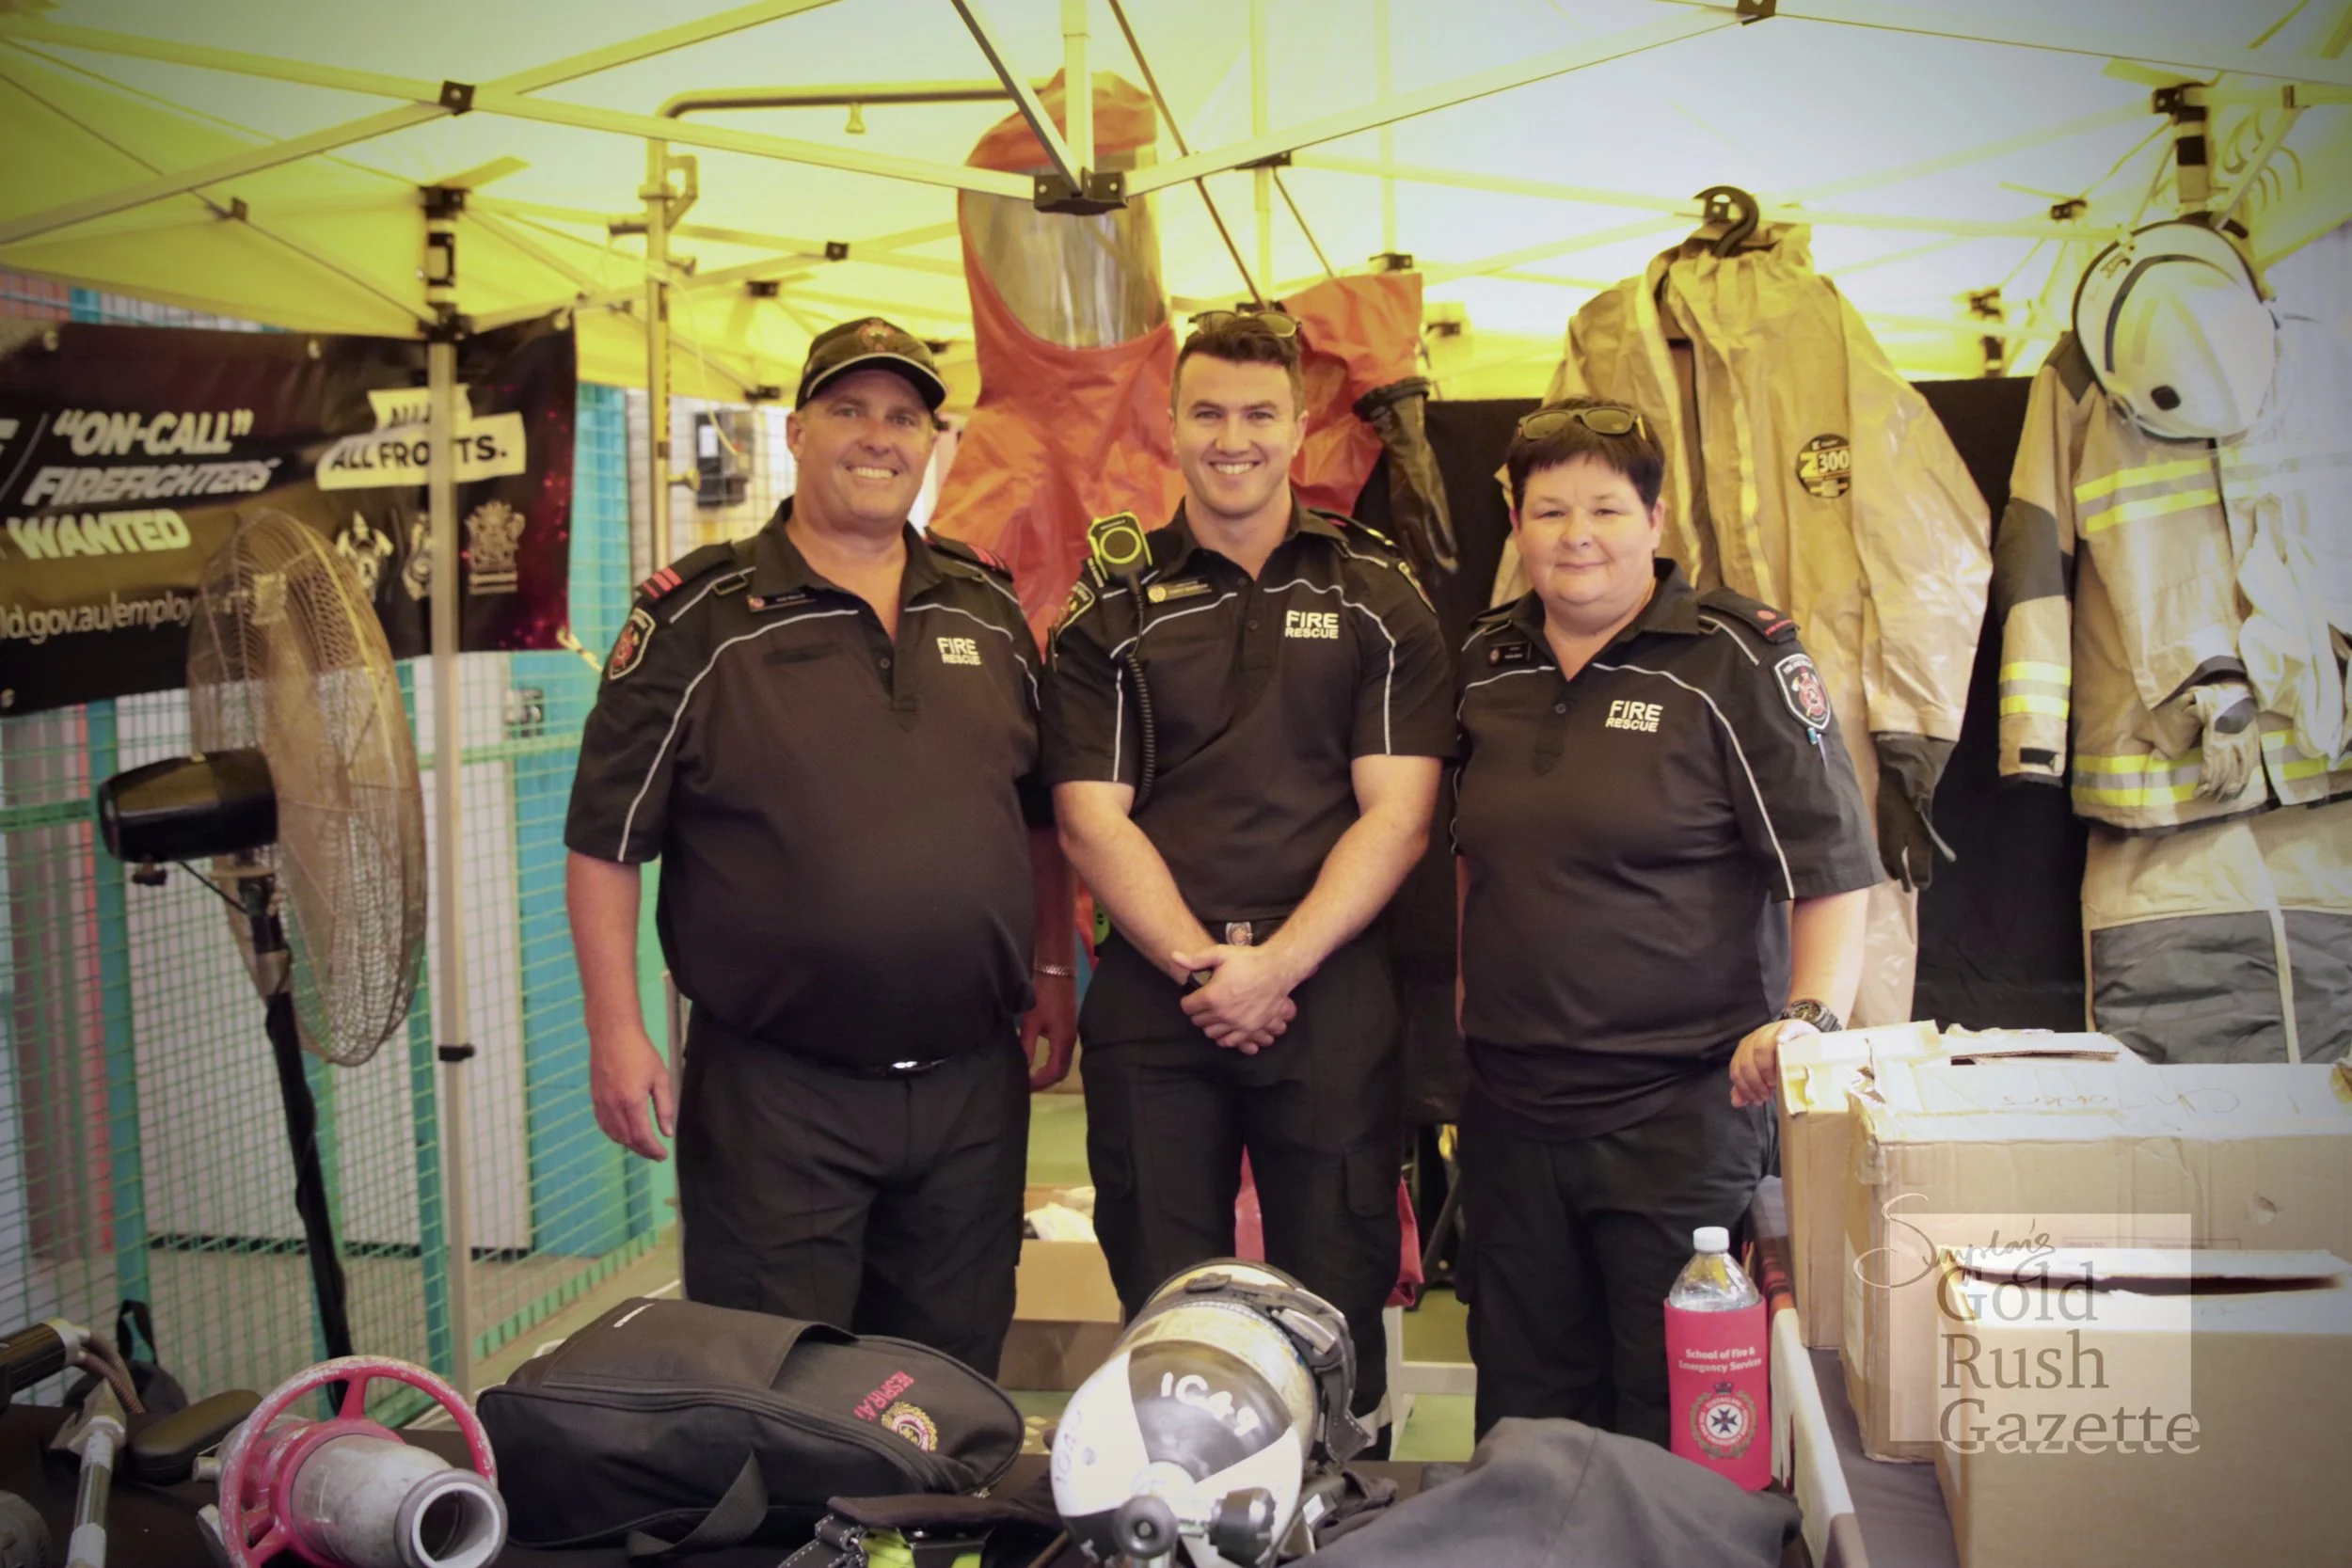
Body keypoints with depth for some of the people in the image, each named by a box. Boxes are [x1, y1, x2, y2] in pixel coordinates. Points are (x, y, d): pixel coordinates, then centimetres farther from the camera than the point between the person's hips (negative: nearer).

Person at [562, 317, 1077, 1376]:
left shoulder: (986, 608, 9)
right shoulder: (700, 617, -5)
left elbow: (1041, 811, 18)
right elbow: (605, 839, -5)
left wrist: (1053, 973, 13)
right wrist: (617, 1031, -10)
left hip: (972, 1084, 4)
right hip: (774, 1091, -4)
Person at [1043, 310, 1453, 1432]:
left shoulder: (1378, 599, 7)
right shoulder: (1109, 611, 9)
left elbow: (1396, 815, -1)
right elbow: (1091, 819, 1)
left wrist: (1276, 964, -11)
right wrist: (1201, 965, -11)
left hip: (1330, 996, 0)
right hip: (1151, 999, 1)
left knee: (1336, 1307, 4)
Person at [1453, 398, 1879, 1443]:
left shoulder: (1736, 659, -7)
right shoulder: (1486, 662, 10)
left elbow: (1834, 865, -9)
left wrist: (1810, 1013, -22)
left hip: (1684, 1110, -5)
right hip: (1510, 1110, 5)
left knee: (1675, 1426, 1)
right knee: (1523, 1416, 15)